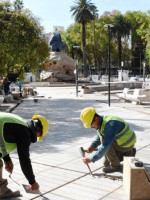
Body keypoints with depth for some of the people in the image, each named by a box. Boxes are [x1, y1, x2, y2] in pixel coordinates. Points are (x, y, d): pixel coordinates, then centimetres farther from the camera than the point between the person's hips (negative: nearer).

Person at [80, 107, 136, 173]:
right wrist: (92, 147, -2)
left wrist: (91, 159, -29)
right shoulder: (101, 121, -5)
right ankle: (129, 153, 20)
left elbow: (105, 147, -36)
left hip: (127, 143, -9)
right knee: (106, 163, 11)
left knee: (105, 141, -27)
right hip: (124, 140, 9)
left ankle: (115, 165, -12)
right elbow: (100, 136, 14)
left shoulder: (110, 125, -35)